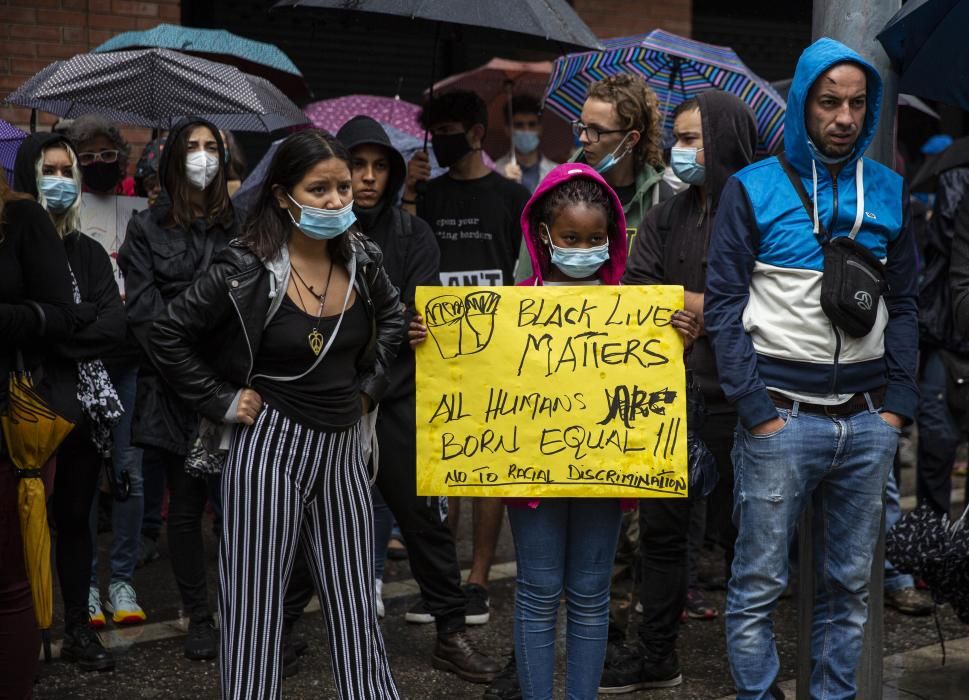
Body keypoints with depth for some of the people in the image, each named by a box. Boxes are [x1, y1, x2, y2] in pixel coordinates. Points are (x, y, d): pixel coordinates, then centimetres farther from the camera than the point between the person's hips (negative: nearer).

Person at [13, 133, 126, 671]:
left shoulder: (89, 252, 11)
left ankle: (78, 628, 18)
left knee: (75, 516, 11)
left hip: (86, 404, 5)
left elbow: (115, 328, -2)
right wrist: (78, 324, -11)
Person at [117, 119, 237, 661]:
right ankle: (199, 618, 13)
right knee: (185, 506, 4)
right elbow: (144, 312, -1)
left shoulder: (239, 226, 9)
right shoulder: (149, 229, 6)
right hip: (175, 389, 0)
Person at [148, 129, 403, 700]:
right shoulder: (249, 269, -13)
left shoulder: (362, 260, 1)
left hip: (343, 448, 4)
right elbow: (169, 336, -5)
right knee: (256, 610, 0)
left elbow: (393, 318, 22)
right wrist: (222, 402, -6)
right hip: (272, 446, -4)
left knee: (357, 609, 7)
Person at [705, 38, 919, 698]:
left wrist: (898, 403, 3)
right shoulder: (753, 189, -1)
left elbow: (902, 305, 13)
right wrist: (756, 410, -10)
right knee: (759, 586, 0)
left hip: (866, 421, 4)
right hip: (782, 417, -4)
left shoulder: (889, 192, 10)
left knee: (851, 585, 11)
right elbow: (724, 302, -4)